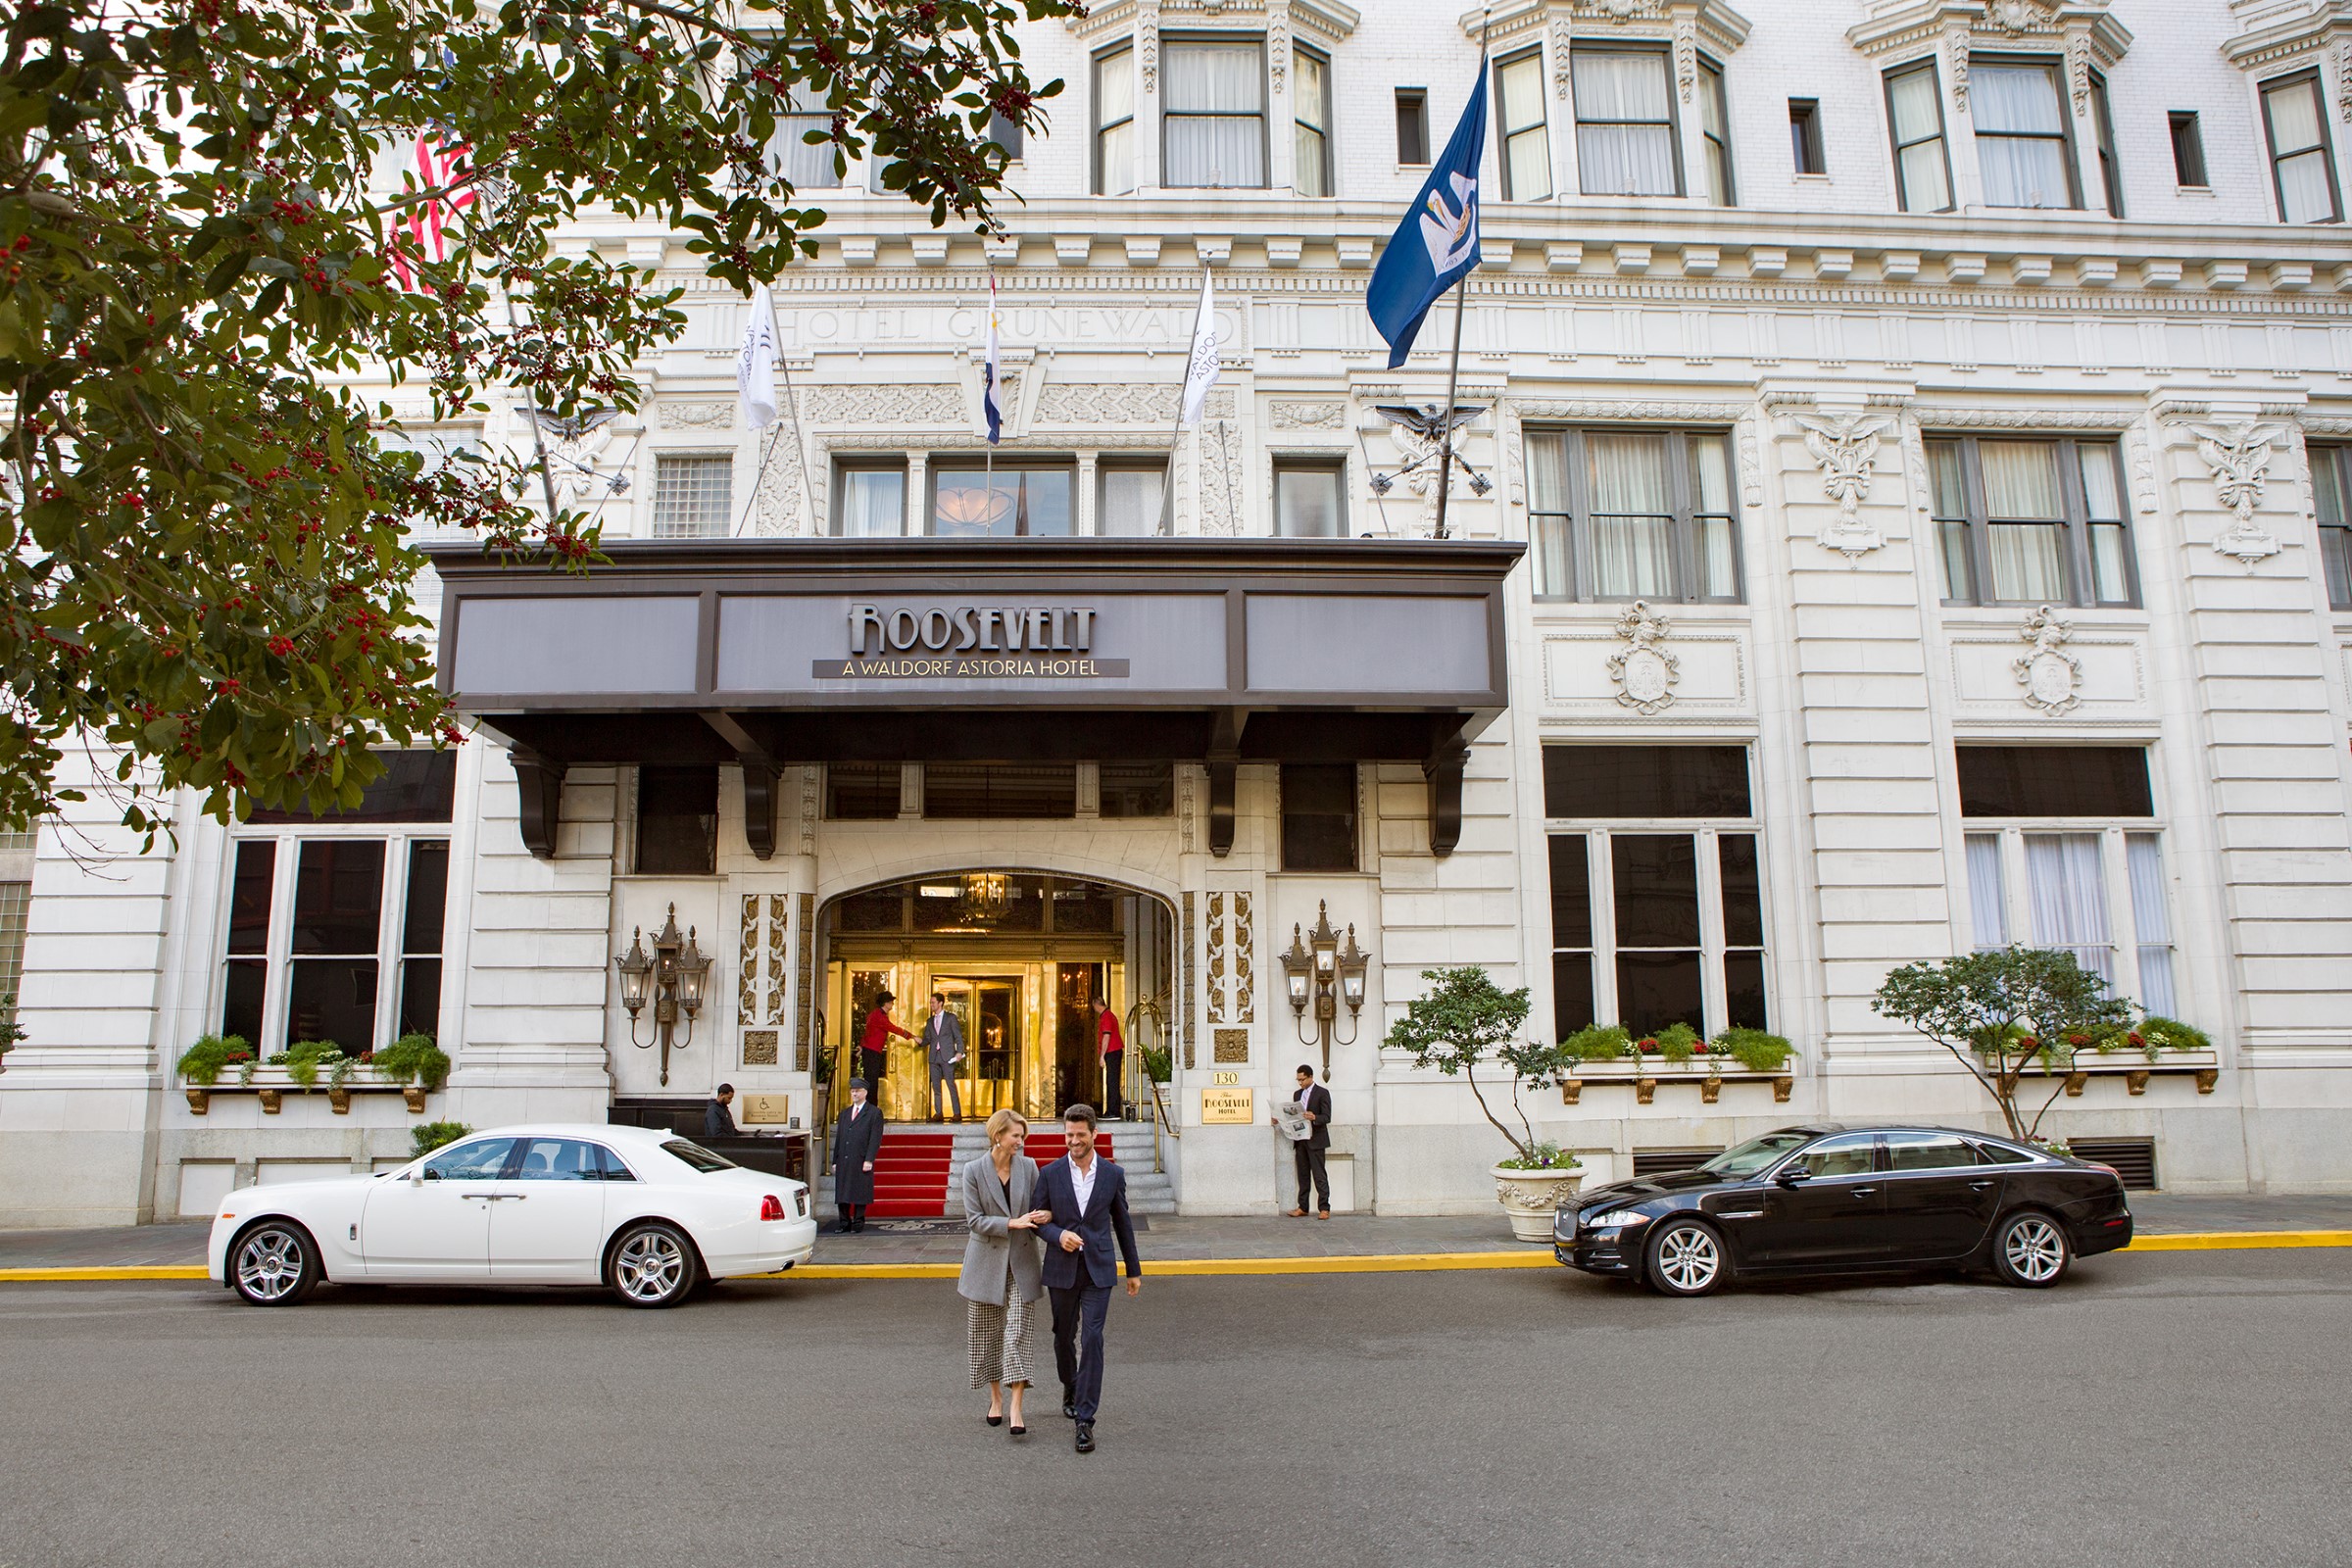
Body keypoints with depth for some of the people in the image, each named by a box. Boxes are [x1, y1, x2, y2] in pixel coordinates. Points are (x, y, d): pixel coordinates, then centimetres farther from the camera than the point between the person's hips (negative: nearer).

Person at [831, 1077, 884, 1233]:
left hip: (861, 1161, -5)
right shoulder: (844, 1113, 19)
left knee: (860, 1194, -2)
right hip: (843, 1161, 5)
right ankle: (845, 1223, 12)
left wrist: (869, 1160, -15)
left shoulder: (874, 1113, 2)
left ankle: (858, 1223, 6)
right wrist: (835, 1160, 10)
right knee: (842, 1193, 4)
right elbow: (838, 1137, 17)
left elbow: (875, 1139, -6)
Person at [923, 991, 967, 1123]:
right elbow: (927, 1039, 14)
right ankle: (938, 1113, 8)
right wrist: (920, 1041, -8)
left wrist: (959, 1052, -11)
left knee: (951, 1085, -8)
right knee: (936, 1086, 4)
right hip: (934, 1057, 5)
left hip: (947, 1056, -5)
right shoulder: (930, 1021, 18)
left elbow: (958, 1036, 0)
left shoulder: (951, 1018, 5)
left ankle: (957, 1113, -7)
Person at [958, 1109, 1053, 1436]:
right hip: (987, 1262, -1)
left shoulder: (1028, 1166, 1)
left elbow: (1039, 1204, 12)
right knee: (987, 1334, 9)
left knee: (1017, 1335, -6)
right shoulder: (974, 1170, -6)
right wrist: (1012, 1223, -19)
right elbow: (974, 1220, -9)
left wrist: (1047, 1214, -12)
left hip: (1021, 1263, 1)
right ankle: (996, 1397, 27)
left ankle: (1015, 1409, -4)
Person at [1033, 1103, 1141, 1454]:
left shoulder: (1113, 1174, 0)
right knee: (1064, 1337, 15)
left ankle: (1085, 1420, -7)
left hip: (1098, 1270, -1)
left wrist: (1134, 1270, 14)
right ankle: (1070, 1387, 44)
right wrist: (1059, 1235, -19)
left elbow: (1122, 1223, 9)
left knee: (1092, 1339, -11)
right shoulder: (1050, 1174, -2)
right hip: (1062, 1270, 1)